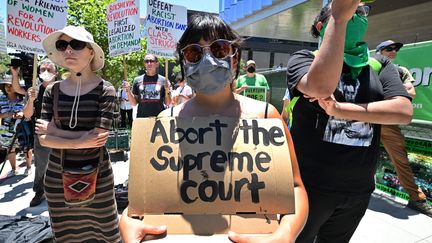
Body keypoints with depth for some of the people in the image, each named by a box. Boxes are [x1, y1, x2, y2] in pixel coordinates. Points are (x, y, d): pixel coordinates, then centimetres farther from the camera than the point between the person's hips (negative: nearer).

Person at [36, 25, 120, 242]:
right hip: (57, 176, 4)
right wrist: (78, 142, -19)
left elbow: (99, 138, -18)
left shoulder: (104, 89, -11)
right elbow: (43, 138, -5)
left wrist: (55, 130, -10)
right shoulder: (52, 90, 0)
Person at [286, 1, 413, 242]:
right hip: (309, 184, -4)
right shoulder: (304, 58, -6)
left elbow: (404, 111, -10)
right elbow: (321, 87, -29)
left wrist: (338, 109, -19)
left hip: (358, 190, 5)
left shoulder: (380, 66, 6)